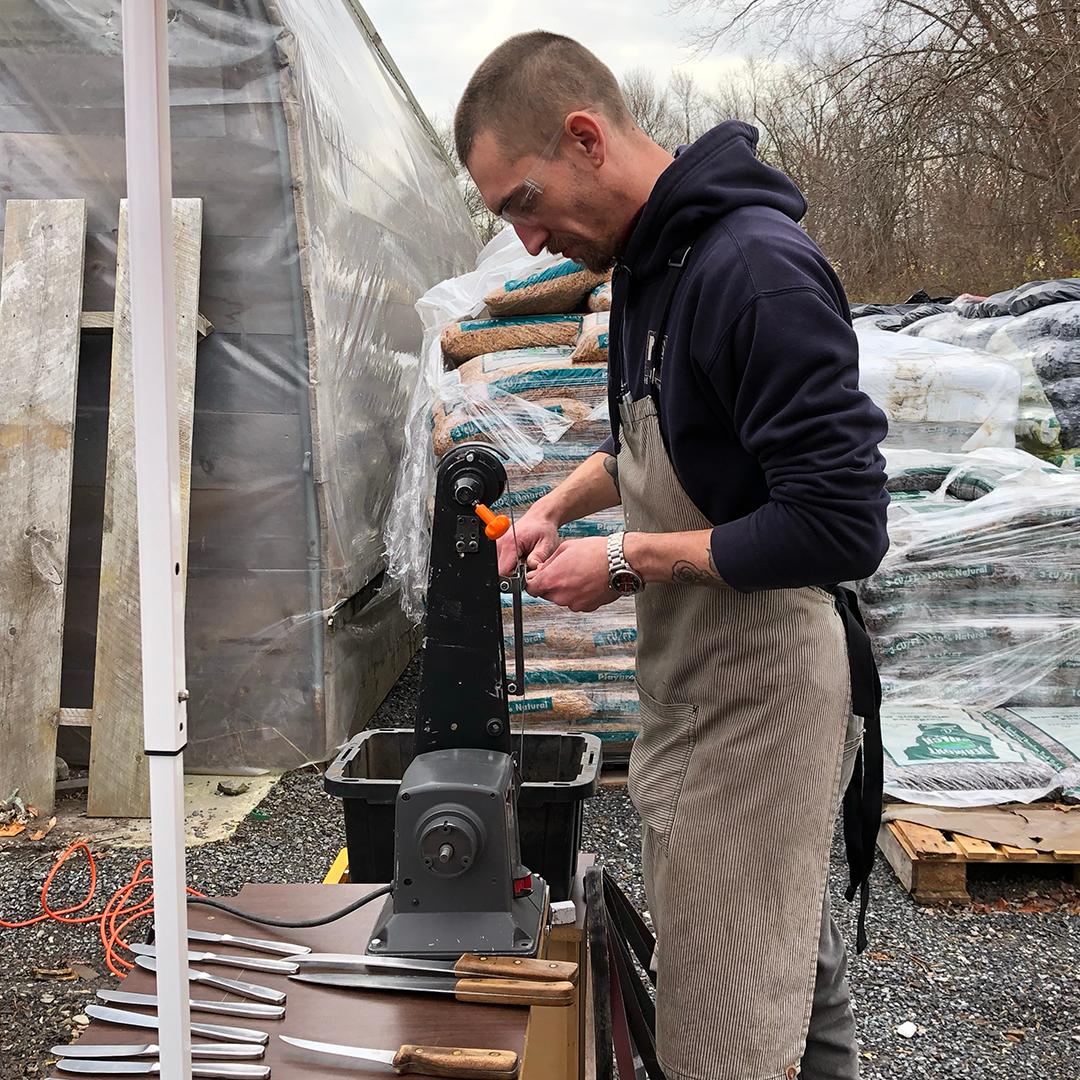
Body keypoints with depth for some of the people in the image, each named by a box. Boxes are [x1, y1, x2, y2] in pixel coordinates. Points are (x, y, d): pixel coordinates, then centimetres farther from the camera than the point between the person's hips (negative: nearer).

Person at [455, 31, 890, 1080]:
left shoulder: (755, 266, -21)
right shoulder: (646, 257, 8)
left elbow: (843, 526, -24)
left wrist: (625, 560, -17)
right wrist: (561, 503, 8)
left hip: (758, 685, -9)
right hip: (687, 677, 9)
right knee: (792, 947, 24)